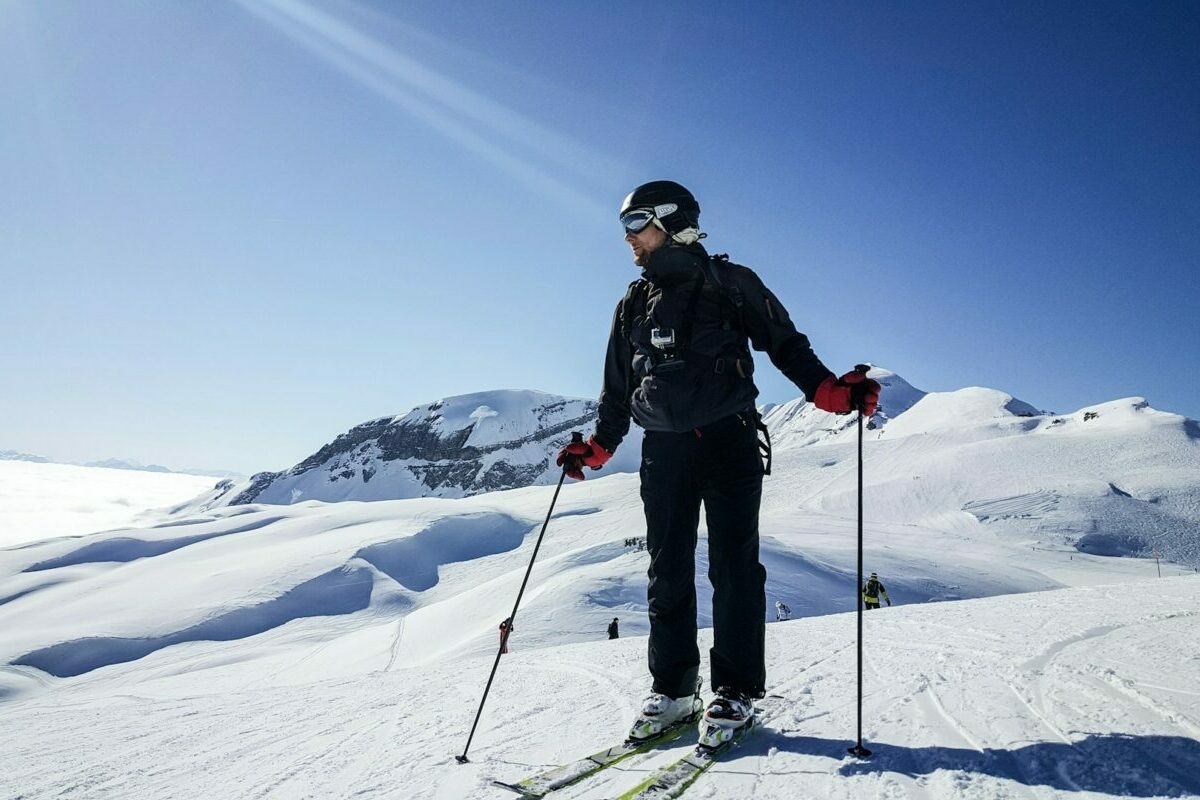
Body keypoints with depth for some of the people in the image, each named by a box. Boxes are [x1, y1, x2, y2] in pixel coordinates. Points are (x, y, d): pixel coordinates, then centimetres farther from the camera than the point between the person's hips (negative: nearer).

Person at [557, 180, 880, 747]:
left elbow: (785, 344, 2)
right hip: (662, 449, 4)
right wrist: (597, 447, 14)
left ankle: (736, 691, 5)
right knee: (668, 571, 5)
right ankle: (672, 689, 14)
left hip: (728, 441, -4)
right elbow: (617, 389, 21)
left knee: (734, 567, -5)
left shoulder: (729, 284, 3)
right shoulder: (633, 305, 16)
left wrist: (832, 392, -14)